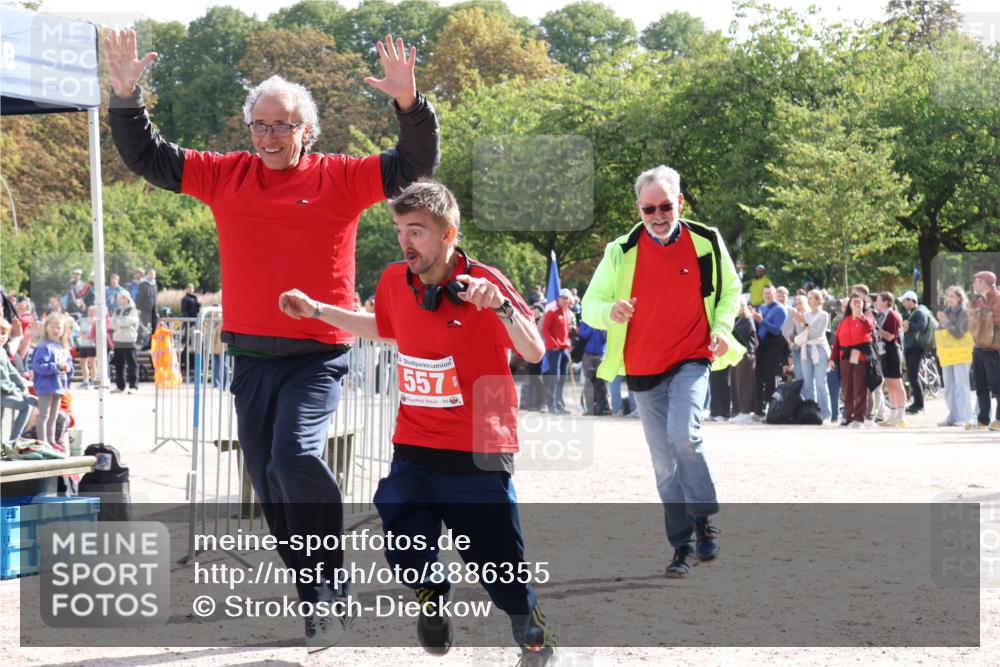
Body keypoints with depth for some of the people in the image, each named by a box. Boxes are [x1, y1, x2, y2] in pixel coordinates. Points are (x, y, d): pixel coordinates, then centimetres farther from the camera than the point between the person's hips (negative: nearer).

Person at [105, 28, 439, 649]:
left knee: (294, 456, -25)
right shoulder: (226, 175, 8)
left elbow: (415, 165, -5)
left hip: (317, 356, -5)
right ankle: (315, 598, 21)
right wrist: (127, 97, -4)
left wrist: (410, 103, -21)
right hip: (251, 357, 5)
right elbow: (148, 157, 10)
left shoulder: (340, 178, -1)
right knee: (269, 480, 9)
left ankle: (331, 579, -9)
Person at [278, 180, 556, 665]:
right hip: (413, 449, 4)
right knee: (404, 547, -9)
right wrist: (316, 310, 23)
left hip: (479, 456, -4)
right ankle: (430, 597, 25)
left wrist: (500, 304, -37)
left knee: (499, 564, -1)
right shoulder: (394, 281, 2)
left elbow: (534, 353, -21)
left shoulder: (482, 282, -13)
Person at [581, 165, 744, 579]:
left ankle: (704, 521, -9)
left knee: (683, 436, -26)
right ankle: (683, 546, 16)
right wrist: (610, 311, -25)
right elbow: (590, 304, -2)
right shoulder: (622, 252, -4)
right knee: (665, 465, 6)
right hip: (644, 371, 2)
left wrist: (722, 326, -6)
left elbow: (730, 289, 12)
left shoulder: (706, 242, -3)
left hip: (691, 361, -2)